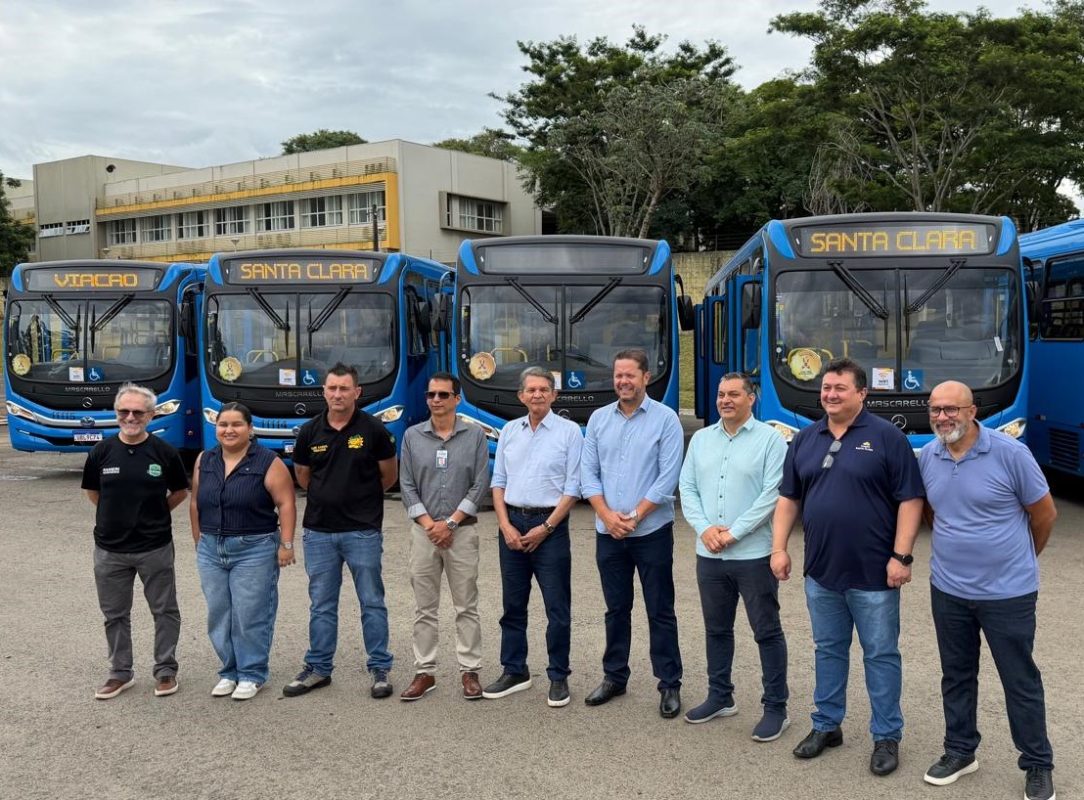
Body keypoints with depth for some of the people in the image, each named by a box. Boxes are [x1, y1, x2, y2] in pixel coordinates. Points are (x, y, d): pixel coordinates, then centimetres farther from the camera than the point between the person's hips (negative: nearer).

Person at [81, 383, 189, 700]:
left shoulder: (164, 452, -7)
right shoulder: (102, 451, -2)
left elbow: (180, 492, 7)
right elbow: (92, 491, 13)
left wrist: (153, 515, 6)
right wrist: (118, 515, 11)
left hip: (155, 547, -2)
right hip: (109, 549, 2)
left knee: (164, 611, 8)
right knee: (115, 614, 12)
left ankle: (165, 670, 22)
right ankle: (120, 672, 27)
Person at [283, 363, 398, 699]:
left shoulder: (373, 429, -5)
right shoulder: (310, 431, 3)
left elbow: (389, 475, 6)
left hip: (363, 531, -3)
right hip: (318, 530, 3)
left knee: (372, 602, 5)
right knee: (321, 605, 11)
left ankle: (380, 669, 15)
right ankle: (318, 668, 23)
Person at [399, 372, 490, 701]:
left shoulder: (474, 435, 1)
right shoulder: (412, 436, 6)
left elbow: (480, 484, -4)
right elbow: (407, 486, 3)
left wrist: (450, 522, -9)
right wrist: (429, 524, -8)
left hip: (462, 530, -1)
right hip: (424, 531, 2)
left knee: (466, 606, 3)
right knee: (424, 608, 7)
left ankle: (470, 671, 12)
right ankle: (424, 672, 14)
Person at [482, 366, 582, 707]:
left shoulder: (569, 431, -3)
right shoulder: (509, 431, 10)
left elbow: (573, 488, -7)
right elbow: (498, 483, 10)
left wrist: (545, 528, -12)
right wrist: (506, 526, -2)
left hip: (549, 525, -4)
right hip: (512, 524, 4)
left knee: (557, 608, 0)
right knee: (513, 605, 11)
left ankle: (558, 678, 12)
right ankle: (514, 672, 22)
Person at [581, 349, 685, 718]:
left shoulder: (665, 419, -6)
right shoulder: (599, 418, 7)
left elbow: (667, 477, -11)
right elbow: (588, 472, 5)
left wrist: (634, 517, -13)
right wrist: (607, 514, -8)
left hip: (652, 531, -4)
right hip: (608, 532, 4)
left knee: (660, 611, 3)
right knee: (616, 608, 14)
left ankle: (670, 684, 14)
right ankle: (614, 676, 27)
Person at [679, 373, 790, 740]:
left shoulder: (770, 439, -5)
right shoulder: (700, 439, 11)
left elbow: (773, 493, -13)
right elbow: (687, 488, 8)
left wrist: (734, 532, -15)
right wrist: (704, 528, -8)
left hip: (754, 554, -5)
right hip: (709, 554, 5)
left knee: (767, 631, 3)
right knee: (716, 629, 16)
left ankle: (776, 708, 13)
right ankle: (720, 696, 30)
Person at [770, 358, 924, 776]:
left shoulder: (886, 436, -8)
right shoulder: (805, 439, 8)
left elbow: (910, 499, -10)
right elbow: (788, 498, 12)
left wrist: (901, 556, -15)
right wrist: (779, 547, 4)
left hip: (873, 573, -4)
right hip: (820, 570, 5)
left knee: (881, 655, 7)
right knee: (828, 650, 16)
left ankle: (887, 737, 20)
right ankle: (827, 725, 30)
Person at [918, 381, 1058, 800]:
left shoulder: (1010, 453, -16)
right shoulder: (927, 457, -2)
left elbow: (1045, 514, -4)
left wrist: (1022, 558, 9)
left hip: (1007, 591, -4)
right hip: (947, 589, 4)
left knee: (1020, 680, 8)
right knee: (956, 675, 17)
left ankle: (1038, 764, 25)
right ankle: (960, 750, 33)